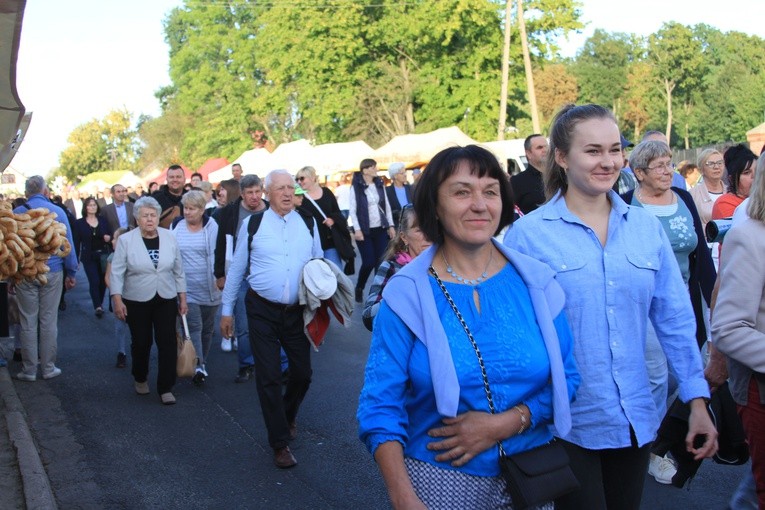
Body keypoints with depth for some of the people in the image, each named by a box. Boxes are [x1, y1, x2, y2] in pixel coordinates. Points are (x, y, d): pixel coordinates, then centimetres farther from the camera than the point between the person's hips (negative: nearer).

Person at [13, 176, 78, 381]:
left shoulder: (17, 213, -2)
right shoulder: (57, 212, -4)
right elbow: (68, 244, -2)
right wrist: (71, 273, 5)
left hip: (24, 274, 0)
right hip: (52, 272, 0)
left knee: (28, 323, 7)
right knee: (49, 322, 6)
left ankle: (29, 370, 12)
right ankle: (48, 368, 12)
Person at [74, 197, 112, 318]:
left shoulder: (103, 220, 6)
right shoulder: (79, 223, -1)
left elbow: (109, 235, 11)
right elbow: (77, 242, -2)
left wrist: (109, 238, -14)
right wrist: (76, 260, -5)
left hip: (103, 255, 3)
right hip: (88, 257, -3)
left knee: (103, 281, 8)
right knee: (94, 281, -10)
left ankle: (100, 303, 26)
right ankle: (98, 306, -6)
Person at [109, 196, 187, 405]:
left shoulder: (169, 238, 1)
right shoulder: (126, 240, -6)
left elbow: (178, 271, 6)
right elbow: (116, 273, -6)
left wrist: (183, 299, 6)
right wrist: (117, 301, -11)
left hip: (166, 301, 2)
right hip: (136, 302, -1)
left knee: (168, 343, -3)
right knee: (141, 343, 10)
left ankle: (166, 388, 5)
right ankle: (140, 379, 34)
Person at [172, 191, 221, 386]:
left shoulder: (212, 228, -4)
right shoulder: (178, 228, 3)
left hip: (209, 289, 0)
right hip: (187, 288, 0)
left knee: (207, 328, 12)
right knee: (194, 327, -10)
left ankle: (202, 362, 27)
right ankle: (198, 366, -15)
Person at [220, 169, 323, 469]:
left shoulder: (308, 224, 3)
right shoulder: (253, 225, -3)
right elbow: (237, 269, 3)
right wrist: (227, 310, 5)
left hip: (298, 311, 2)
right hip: (262, 311, -2)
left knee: (302, 373, 10)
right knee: (269, 377, 1)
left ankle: (288, 415, 43)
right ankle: (280, 443, 17)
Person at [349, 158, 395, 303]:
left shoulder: (379, 185, 9)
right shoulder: (356, 187, -6)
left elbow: (387, 206, 12)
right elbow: (352, 210, -8)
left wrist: (391, 225, 7)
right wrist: (357, 229, -15)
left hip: (381, 229, 4)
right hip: (365, 230, -4)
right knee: (369, 262, -7)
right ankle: (359, 288, 16)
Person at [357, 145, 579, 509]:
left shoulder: (535, 282, -3)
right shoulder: (406, 295, -10)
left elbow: (565, 378, 0)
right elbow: (381, 406, -11)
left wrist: (504, 424, -16)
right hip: (440, 480, -2)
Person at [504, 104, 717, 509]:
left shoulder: (646, 226, 2)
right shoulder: (528, 233, -9)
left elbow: (674, 319, 5)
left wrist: (697, 400, 3)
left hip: (635, 421, 4)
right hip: (565, 425, -4)